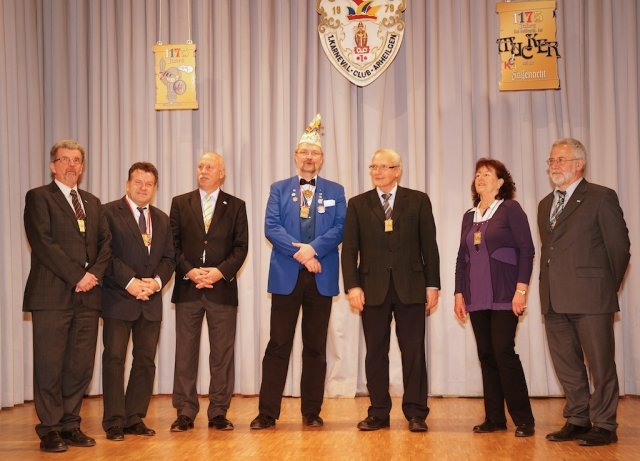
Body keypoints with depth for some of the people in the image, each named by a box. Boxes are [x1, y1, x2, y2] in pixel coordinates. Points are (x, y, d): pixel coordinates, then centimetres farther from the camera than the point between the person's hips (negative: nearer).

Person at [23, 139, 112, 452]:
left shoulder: (92, 203, 20)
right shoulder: (39, 197, 2)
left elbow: (105, 243, 13)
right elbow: (42, 243, -10)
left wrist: (94, 274, -5)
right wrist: (76, 277, -14)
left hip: (87, 295, 5)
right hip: (52, 295, -5)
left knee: (81, 365, 5)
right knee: (49, 365, -1)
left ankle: (70, 424, 14)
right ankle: (50, 430, 6)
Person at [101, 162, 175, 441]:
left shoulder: (162, 219, 16)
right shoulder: (109, 213, -2)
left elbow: (169, 257, 12)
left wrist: (156, 281, -7)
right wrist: (130, 282, -17)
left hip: (151, 301, 5)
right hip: (118, 299, -5)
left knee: (146, 361, 6)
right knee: (114, 359, -3)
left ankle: (135, 418, 14)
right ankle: (114, 422, 3)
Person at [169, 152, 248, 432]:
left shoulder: (235, 206, 8)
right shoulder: (180, 203, 10)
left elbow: (241, 247, 2)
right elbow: (173, 244, 4)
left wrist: (221, 272, -12)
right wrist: (189, 271, -11)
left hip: (222, 289, 0)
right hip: (187, 289, 0)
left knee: (222, 352, 2)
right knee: (185, 351, 2)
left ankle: (219, 412, 9)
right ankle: (185, 413, 8)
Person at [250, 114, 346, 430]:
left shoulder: (335, 191, 10)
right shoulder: (279, 189, 10)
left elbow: (339, 228, -2)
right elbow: (271, 227, -2)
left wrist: (312, 249, -16)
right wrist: (298, 251, -15)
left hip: (321, 277, 1)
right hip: (286, 276, -1)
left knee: (315, 346, 6)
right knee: (278, 345, -1)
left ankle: (312, 412, 13)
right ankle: (267, 412, 3)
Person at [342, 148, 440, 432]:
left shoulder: (418, 201, 6)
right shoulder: (358, 204, 8)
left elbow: (429, 245, 4)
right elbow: (349, 249, 3)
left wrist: (432, 285, -1)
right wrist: (352, 286, -7)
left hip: (410, 287, -1)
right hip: (373, 288, 1)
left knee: (413, 351, 2)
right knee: (375, 352, 5)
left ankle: (415, 413, 9)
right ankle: (378, 413, 13)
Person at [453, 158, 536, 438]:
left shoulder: (510, 209, -2)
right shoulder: (469, 216, 15)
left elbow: (527, 250, -7)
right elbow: (462, 258, 17)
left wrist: (521, 289, -14)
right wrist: (459, 293, 11)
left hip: (503, 297, -5)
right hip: (476, 299, 6)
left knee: (504, 352, -11)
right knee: (486, 355, 5)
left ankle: (523, 420, -2)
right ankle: (494, 418, 11)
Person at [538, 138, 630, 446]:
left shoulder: (602, 198, -2)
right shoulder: (546, 205, 19)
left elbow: (619, 247, -3)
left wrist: (608, 289, 1)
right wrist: (548, 289, 10)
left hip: (590, 298, -7)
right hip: (554, 301, 7)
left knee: (600, 364, 0)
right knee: (566, 365, 11)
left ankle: (604, 426, 9)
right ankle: (577, 421, 22)